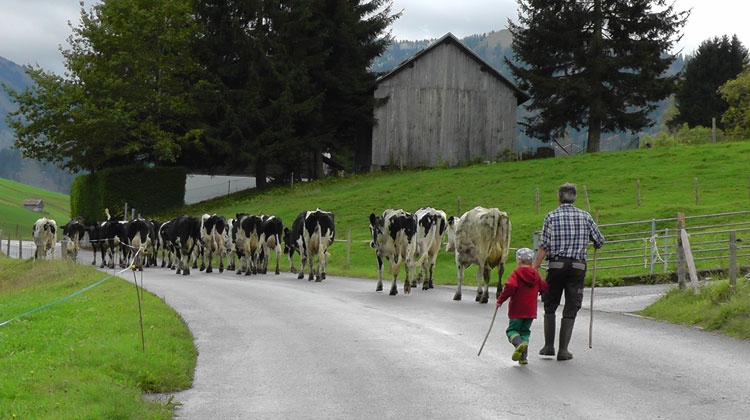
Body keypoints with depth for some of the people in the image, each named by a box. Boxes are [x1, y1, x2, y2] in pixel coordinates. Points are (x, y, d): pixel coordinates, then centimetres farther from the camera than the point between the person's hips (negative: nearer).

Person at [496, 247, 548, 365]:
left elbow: (510, 287, -23)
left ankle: (519, 343, -27)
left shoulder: (516, 273, -9)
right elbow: (544, 287, 16)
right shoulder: (536, 275, 8)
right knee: (525, 331, 14)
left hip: (517, 310, -5)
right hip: (531, 310, 5)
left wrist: (501, 299, -14)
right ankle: (523, 357, 4)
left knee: (512, 330, 6)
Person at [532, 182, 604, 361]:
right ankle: (563, 350, 2)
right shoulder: (585, 216, 5)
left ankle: (549, 346, 11)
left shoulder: (552, 216, -1)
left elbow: (544, 246, -6)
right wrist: (596, 245, 34)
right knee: (571, 309, 5)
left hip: (556, 265, -1)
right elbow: (600, 241, 10)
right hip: (578, 266, 1)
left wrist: (535, 268, -4)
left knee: (550, 306, 14)